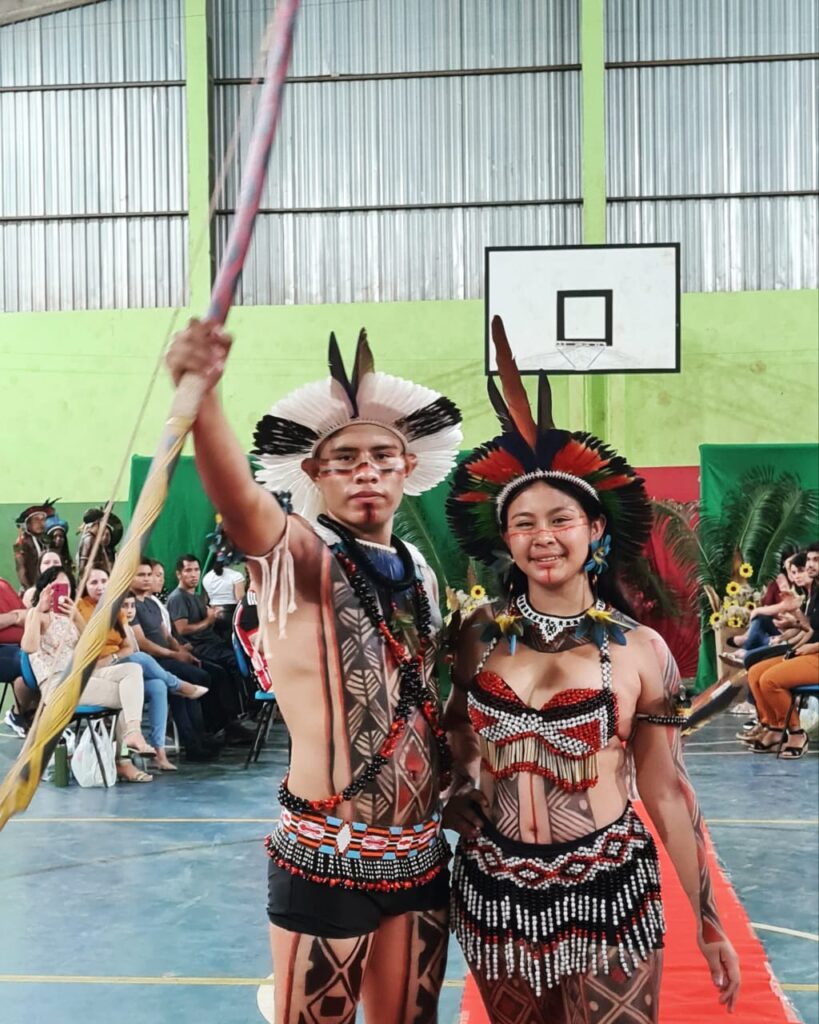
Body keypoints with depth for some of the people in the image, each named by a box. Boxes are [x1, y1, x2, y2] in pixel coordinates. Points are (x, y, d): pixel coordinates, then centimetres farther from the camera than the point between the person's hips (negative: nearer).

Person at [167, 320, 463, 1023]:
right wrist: (203, 397, -54)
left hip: (421, 854, 6)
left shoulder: (419, 571, 9)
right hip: (326, 860, -6)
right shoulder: (301, 557, -12)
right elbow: (240, 503, -35)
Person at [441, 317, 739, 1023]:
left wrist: (708, 923, 0)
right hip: (496, 891, 3)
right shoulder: (480, 636, 0)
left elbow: (667, 791, -2)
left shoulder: (641, 649, -7)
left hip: (608, 893, -2)